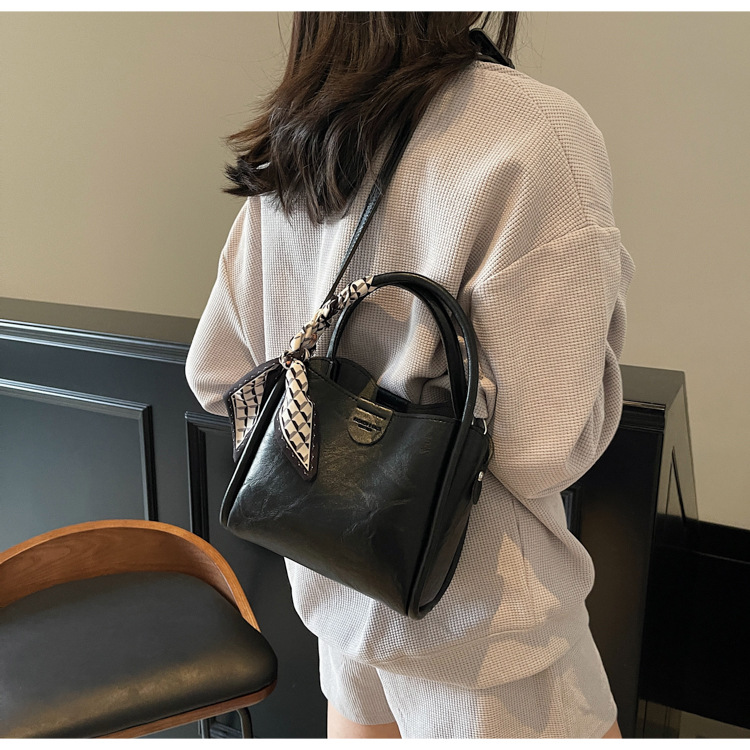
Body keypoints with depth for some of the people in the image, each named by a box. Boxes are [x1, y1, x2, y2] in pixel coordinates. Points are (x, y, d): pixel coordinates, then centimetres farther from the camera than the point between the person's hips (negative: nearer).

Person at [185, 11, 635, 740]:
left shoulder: (287, 145, 1)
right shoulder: (541, 134, -20)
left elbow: (214, 375, 4)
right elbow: (541, 447, -22)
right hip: (469, 612, -6)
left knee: (362, 716, 26)